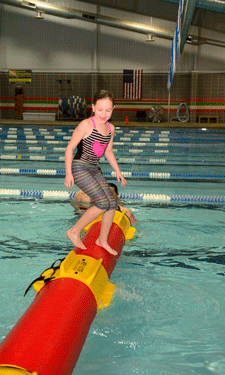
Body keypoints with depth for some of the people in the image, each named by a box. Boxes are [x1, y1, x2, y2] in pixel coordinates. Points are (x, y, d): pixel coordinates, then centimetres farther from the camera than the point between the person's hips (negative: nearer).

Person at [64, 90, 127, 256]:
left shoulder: (111, 128, 7)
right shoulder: (86, 125, -14)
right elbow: (70, 148, -12)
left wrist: (118, 171, 17)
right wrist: (68, 173, -19)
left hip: (94, 170, 7)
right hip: (80, 167, -7)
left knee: (113, 204, 3)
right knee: (103, 203, -16)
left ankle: (102, 240, 22)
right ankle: (74, 232, 0)